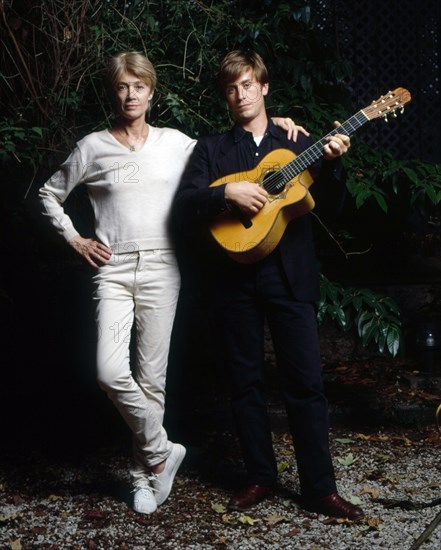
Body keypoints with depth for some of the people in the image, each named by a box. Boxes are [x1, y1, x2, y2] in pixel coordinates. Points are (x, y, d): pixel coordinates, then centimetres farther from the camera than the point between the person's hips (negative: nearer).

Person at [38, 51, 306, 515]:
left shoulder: (175, 143, 9)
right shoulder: (93, 147, 5)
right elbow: (50, 194, 15)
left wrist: (271, 123, 9)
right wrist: (75, 240, 6)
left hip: (160, 267, 1)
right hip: (113, 267, -1)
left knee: (151, 376, 2)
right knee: (110, 372, -17)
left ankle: (143, 475, 18)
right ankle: (162, 450, 5)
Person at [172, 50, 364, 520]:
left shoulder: (297, 143, 13)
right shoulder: (211, 149, 10)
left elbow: (330, 205, 5)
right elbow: (183, 204, -3)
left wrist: (331, 163, -12)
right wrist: (227, 192, -19)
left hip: (288, 274, 0)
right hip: (233, 277, 1)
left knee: (305, 382, -2)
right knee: (245, 381, 8)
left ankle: (319, 488, 6)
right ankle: (260, 477, 22)